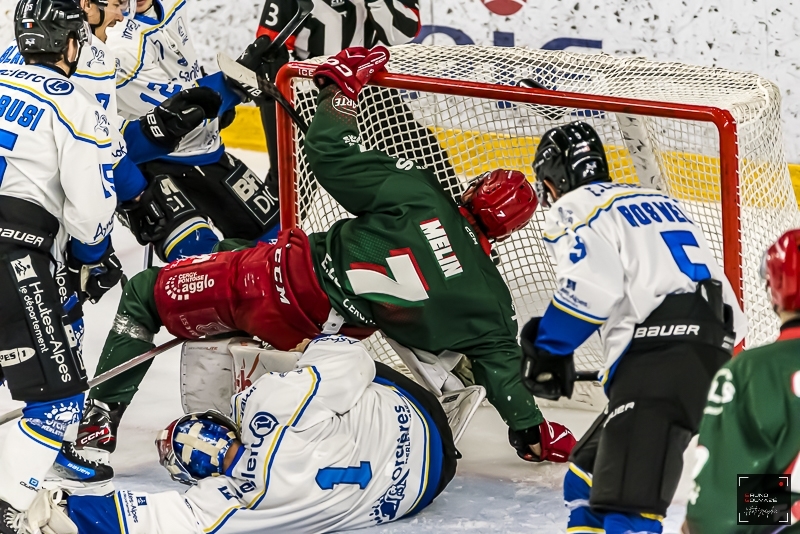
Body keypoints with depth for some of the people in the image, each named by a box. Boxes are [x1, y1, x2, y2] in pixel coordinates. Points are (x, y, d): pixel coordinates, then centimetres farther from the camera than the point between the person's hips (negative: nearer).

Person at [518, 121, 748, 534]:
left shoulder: (574, 207, 6)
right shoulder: (658, 200, 31)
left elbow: (593, 286, -11)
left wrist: (547, 348, -1)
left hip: (660, 355, -8)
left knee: (627, 497, -21)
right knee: (588, 475, 19)